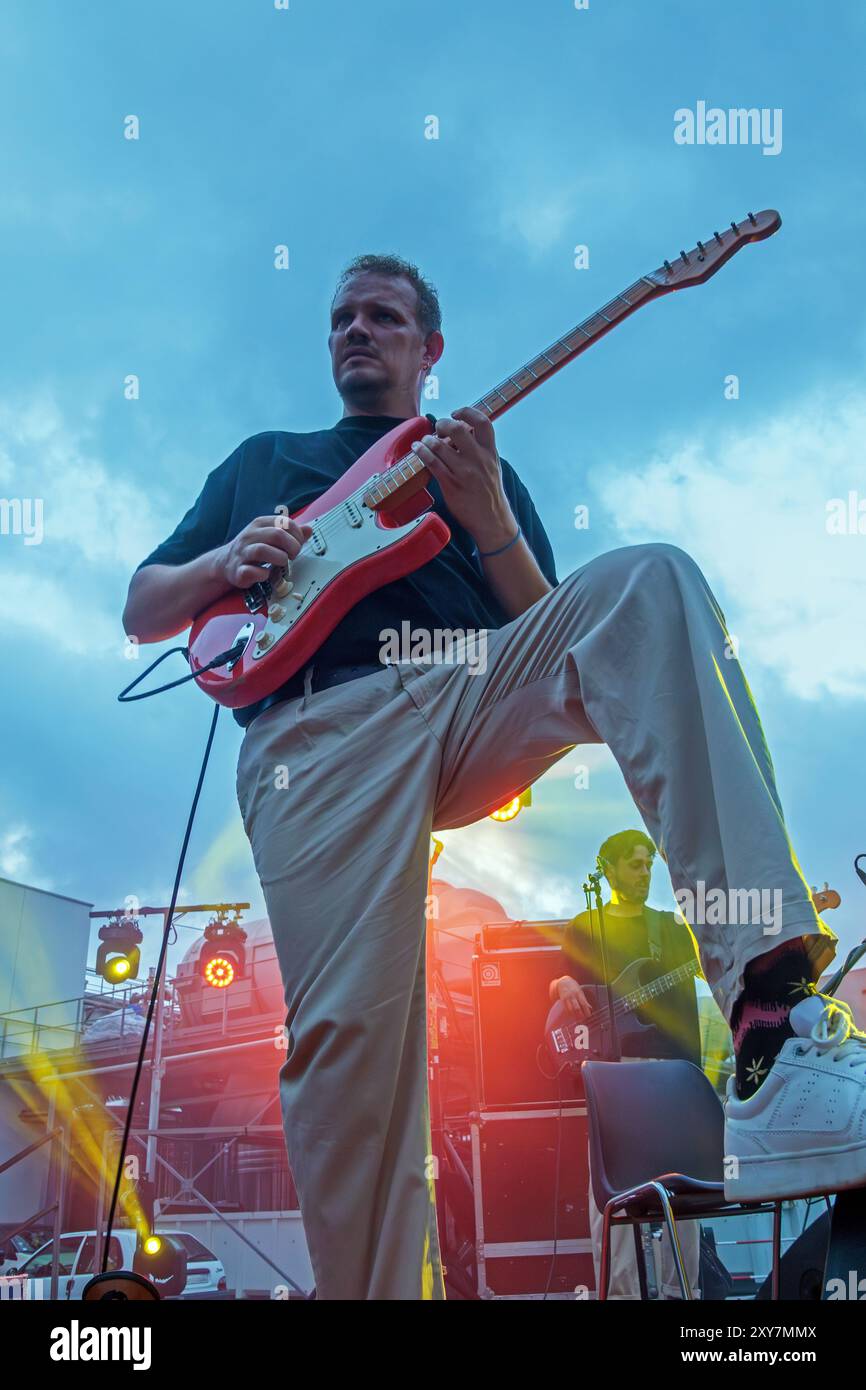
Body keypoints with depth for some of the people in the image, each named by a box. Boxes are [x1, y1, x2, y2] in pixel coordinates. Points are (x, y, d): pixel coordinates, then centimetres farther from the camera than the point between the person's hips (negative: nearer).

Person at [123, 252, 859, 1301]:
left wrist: (490, 522, -1)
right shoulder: (262, 461, 34)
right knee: (345, 1031, -21)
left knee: (647, 583, -28)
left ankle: (766, 999, -43)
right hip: (318, 730, 0)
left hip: (477, 699, 1)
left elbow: (543, 630, 18)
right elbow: (141, 611, 29)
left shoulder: (476, 468, 31)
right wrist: (226, 563, 7)